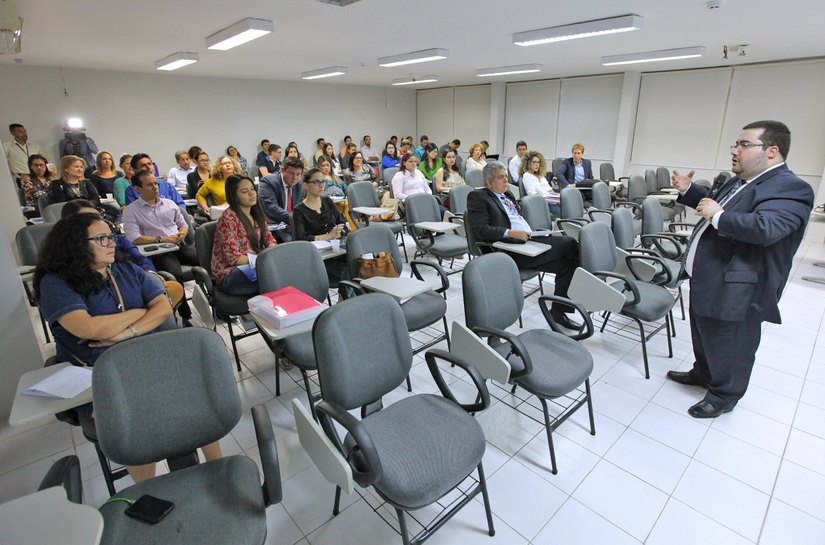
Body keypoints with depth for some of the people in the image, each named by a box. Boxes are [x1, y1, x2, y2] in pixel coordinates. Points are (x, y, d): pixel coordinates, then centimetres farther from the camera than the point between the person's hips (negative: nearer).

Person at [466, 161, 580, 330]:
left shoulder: (508, 194, 24)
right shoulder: (478, 197, -1)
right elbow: (480, 230, -13)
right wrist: (510, 233, -22)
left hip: (529, 240, 8)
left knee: (566, 262, -8)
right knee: (568, 243, -13)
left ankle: (558, 311, 2)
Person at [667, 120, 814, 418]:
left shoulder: (789, 189, -19)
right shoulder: (741, 181, 10)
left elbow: (765, 228, -35)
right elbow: (714, 202, 27)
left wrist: (718, 216, -26)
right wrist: (688, 190, 13)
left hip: (734, 291, -9)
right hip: (706, 281, 9)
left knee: (730, 348, 10)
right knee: (704, 337, 26)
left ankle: (723, 396, 29)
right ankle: (702, 374, 46)